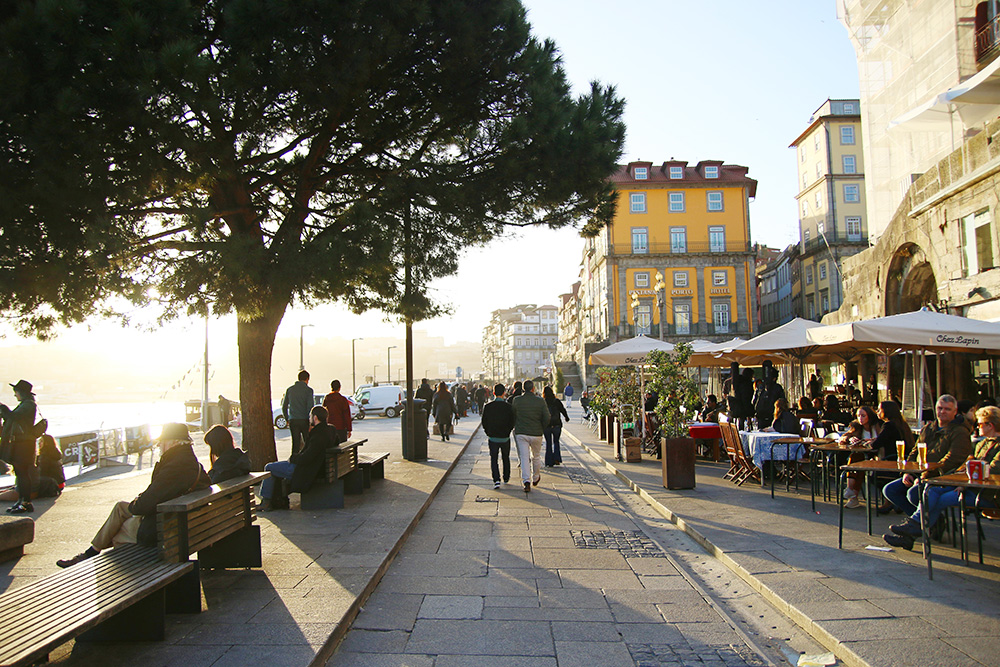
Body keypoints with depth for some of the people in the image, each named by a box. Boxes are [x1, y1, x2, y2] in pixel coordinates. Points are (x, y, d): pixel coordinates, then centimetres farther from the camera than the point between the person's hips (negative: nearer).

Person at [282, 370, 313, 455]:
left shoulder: (289, 389, 9)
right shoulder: (308, 390, -5)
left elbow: (284, 407, 13)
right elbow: (310, 407, -12)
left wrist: (287, 420, 21)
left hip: (293, 421, 4)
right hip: (304, 420, -4)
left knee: (295, 444, 6)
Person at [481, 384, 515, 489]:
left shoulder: (487, 406, -8)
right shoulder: (508, 407, -10)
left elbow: (484, 423, -4)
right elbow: (512, 423, -6)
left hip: (493, 438, -1)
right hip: (505, 438, 1)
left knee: (494, 459, 5)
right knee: (506, 458, 19)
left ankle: (496, 480, -12)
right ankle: (506, 478, 33)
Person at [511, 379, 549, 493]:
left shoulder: (516, 401, -4)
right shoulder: (540, 401, -6)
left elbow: (512, 416, 6)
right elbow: (547, 418, -6)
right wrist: (541, 429, 10)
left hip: (520, 433, 0)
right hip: (536, 434, 0)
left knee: (524, 458, 1)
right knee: (536, 457, 18)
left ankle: (526, 481, -12)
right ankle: (535, 479, 33)